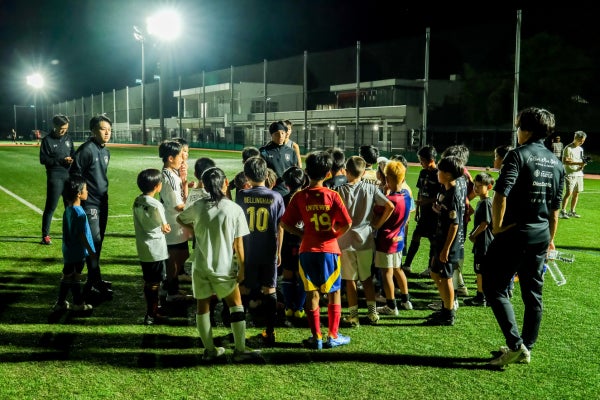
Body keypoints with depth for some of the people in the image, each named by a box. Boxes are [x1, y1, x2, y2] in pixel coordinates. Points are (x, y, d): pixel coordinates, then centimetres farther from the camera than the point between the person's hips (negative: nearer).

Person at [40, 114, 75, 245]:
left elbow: (73, 154, 16)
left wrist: (72, 160, -7)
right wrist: (61, 161, -19)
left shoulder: (68, 138, 10)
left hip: (69, 175, 6)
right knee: (51, 207, -3)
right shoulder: (47, 140, -5)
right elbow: (43, 159, -9)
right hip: (55, 177, -5)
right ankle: (45, 235, 4)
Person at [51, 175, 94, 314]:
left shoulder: (68, 210, 5)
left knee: (67, 276, 15)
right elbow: (81, 235, -22)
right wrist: (91, 251, -14)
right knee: (75, 278, 4)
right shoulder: (79, 212, -23)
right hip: (78, 252, -8)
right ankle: (78, 304, 17)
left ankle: (60, 303, 23)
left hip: (68, 250, 8)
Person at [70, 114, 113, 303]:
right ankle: (92, 285, -2)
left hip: (102, 202, 8)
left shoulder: (106, 151, 10)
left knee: (98, 241, 14)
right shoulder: (86, 149, -15)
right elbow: (73, 175, -15)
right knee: (93, 241, -7)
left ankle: (95, 279, 25)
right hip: (89, 203, -8)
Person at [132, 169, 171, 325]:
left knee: (148, 282, 18)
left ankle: (153, 307, 34)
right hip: (156, 250, -7)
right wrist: (166, 228, 8)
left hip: (143, 249, 7)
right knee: (154, 283, 4)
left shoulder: (137, 201, 1)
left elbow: (142, 222, 7)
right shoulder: (156, 205, -20)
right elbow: (165, 228, -14)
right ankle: (151, 315, 12)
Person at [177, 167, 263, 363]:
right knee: (236, 304, 14)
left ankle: (210, 350, 21)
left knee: (202, 306, 14)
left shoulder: (198, 206, -4)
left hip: (201, 266, 2)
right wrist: (242, 268, 1)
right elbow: (238, 243, -8)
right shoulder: (234, 209, -10)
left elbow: (180, 219, 15)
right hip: (224, 266, -1)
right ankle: (240, 350, 12)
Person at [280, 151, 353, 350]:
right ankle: (333, 336, 17)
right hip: (329, 249, -1)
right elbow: (347, 224, -11)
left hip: (307, 251, 1)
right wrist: (336, 234, 8)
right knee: (334, 293, 12)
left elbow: (285, 223, -5)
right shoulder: (332, 195, -9)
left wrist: (303, 234, 8)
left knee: (312, 294, 10)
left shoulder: (299, 197, -4)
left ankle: (316, 337, 15)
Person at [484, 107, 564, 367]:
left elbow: (501, 195, -23)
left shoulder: (518, 155, -11)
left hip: (515, 233, -7)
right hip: (541, 235, 7)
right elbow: (555, 208, 15)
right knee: (533, 293, 13)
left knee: (495, 288, 1)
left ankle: (515, 345, -4)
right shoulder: (556, 164, 10)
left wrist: (497, 226, -12)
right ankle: (527, 349, 23)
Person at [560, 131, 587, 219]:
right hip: (570, 174, -8)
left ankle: (572, 212, 16)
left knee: (576, 193, 8)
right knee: (568, 193, -13)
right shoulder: (568, 148, -9)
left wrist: (582, 165, 0)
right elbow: (564, 161, -17)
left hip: (579, 174, 8)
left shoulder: (581, 149, 16)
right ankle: (562, 211, -11)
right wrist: (578, 163, -22)